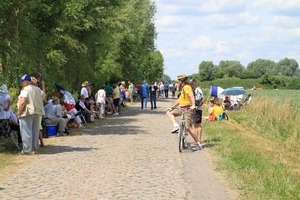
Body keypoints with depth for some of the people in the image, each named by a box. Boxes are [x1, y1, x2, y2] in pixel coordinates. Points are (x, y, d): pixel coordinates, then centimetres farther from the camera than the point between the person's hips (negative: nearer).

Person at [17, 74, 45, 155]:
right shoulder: (38, 89, 13)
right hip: (37, 112, 8)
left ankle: (27, 150, -2)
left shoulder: (25, 90, -13)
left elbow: (22, 102, -19)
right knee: (35, 131, 13)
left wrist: (19, 113, -13)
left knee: (26, 132, -3)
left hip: (27, 113, -8)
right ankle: (34, 148, 19)